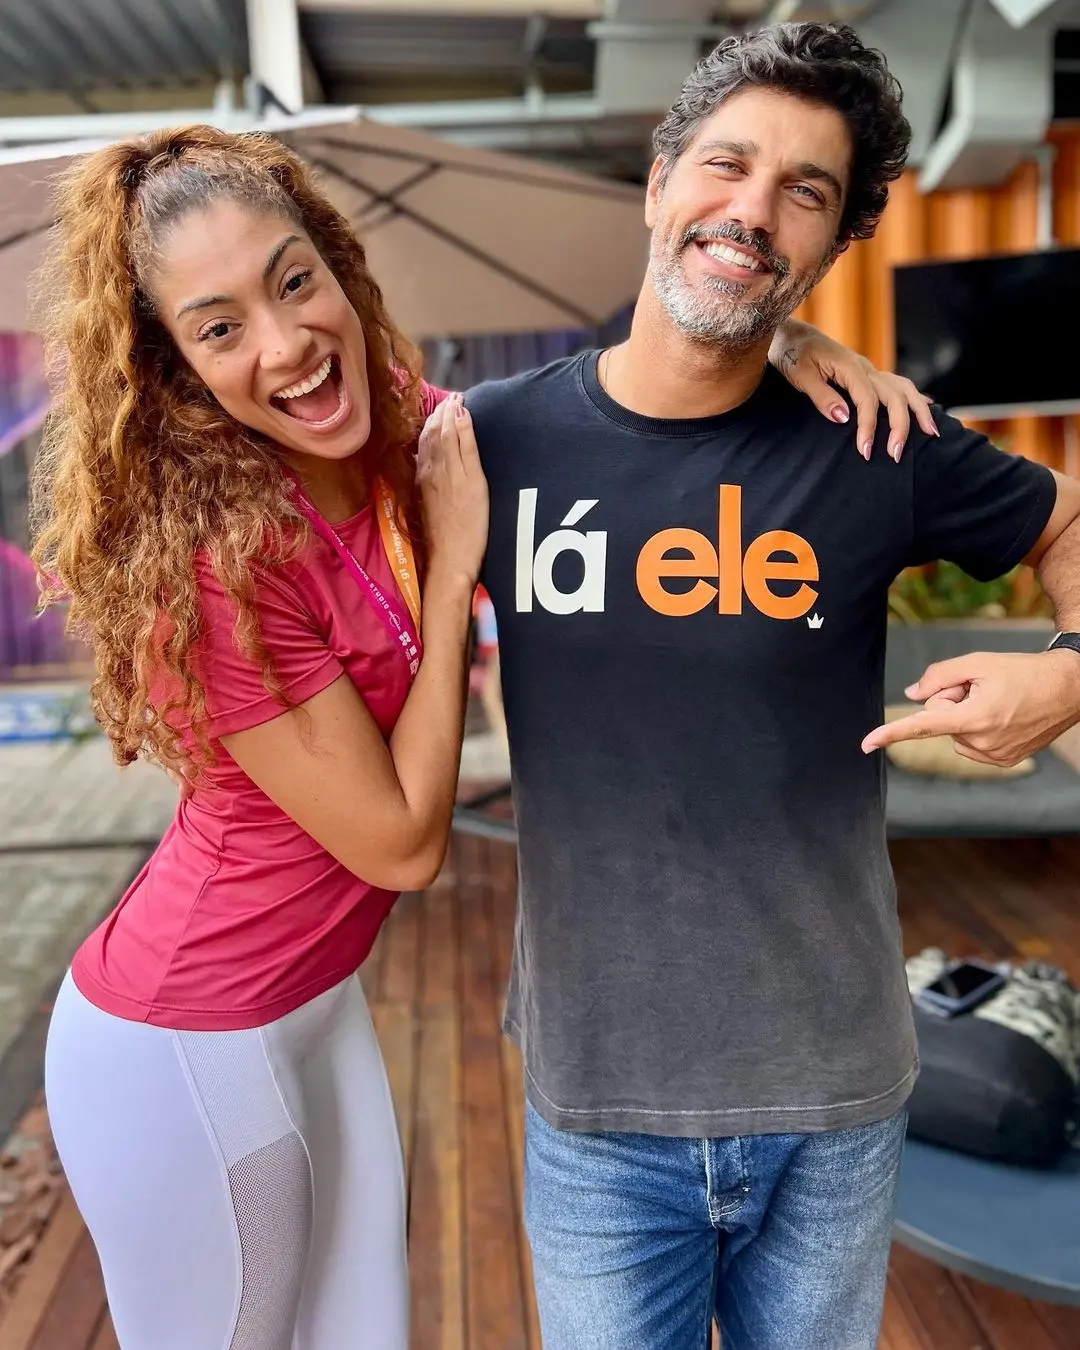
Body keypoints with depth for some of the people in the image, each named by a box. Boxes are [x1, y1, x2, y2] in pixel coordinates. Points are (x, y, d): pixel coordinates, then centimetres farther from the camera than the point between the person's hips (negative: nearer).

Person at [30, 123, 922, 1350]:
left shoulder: (401, 426, -7)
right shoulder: (218, 559, -29)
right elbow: (402, 843, -25)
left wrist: (777, 338, -12)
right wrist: (453, 555, -23)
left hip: (316, 1004, 7)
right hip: (186, 1048, -6)